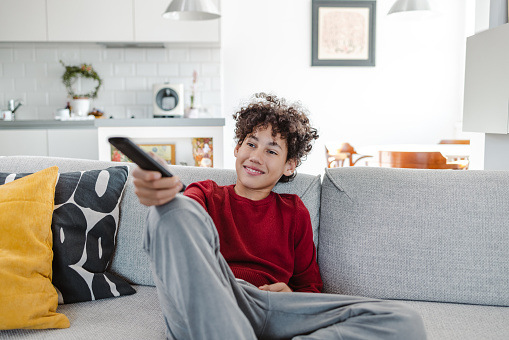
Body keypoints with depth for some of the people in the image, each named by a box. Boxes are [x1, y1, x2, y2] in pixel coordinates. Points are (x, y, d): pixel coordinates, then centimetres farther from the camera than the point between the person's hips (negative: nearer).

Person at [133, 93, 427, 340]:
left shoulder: (294, 212, 24)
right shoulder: (206, 195, 20)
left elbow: (310, 287, 23)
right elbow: (174, 212, -5)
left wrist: (290, 296, -3)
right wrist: (156, 191, -30)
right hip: (202, 307, -1)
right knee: (177, 208, -27)